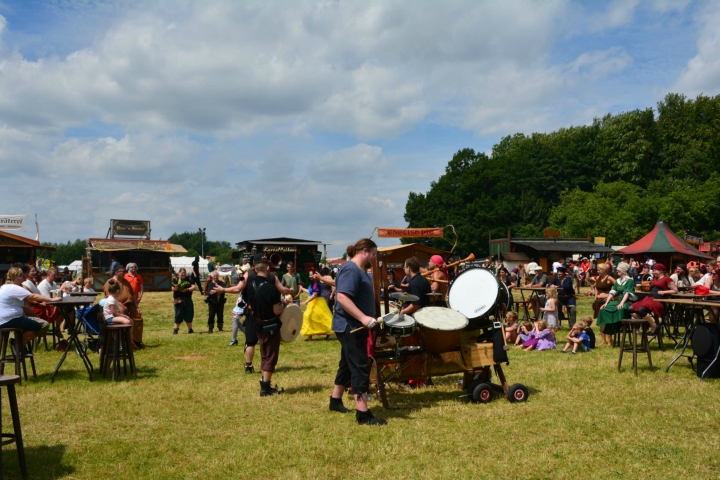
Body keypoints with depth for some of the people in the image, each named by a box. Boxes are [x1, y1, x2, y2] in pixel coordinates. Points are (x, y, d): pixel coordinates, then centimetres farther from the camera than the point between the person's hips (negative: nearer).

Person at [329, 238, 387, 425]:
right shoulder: (351, 269, -18)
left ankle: (336, 401, 31)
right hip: (350, 326, -11)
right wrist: (363, 317, -34)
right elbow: (342, 297, -29)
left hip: (355, 326, 11)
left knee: (348, 364, 19)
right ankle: (363, 413, -6)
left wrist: (365, 319, 24)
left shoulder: (359, 270, 14)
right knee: (360, 367, -9)